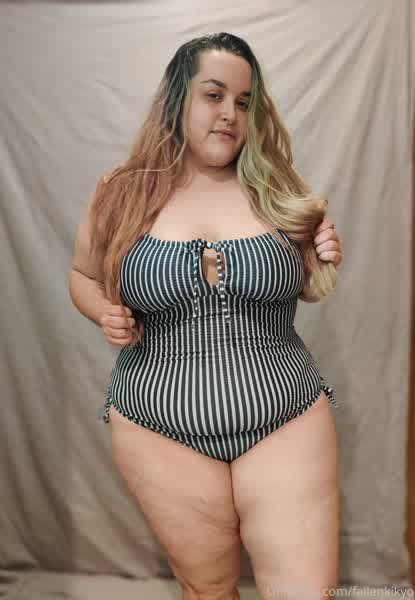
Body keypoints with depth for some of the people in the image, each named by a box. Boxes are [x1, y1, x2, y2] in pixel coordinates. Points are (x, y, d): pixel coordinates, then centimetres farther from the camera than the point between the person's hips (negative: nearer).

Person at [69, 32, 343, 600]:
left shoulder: (278, 187, 1)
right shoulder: (123, 193, -1)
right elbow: (84, 276, 13)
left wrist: (323, 266, -7)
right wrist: (106, 314, -7)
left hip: (289, 422, 1)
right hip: (161, 430, 0)